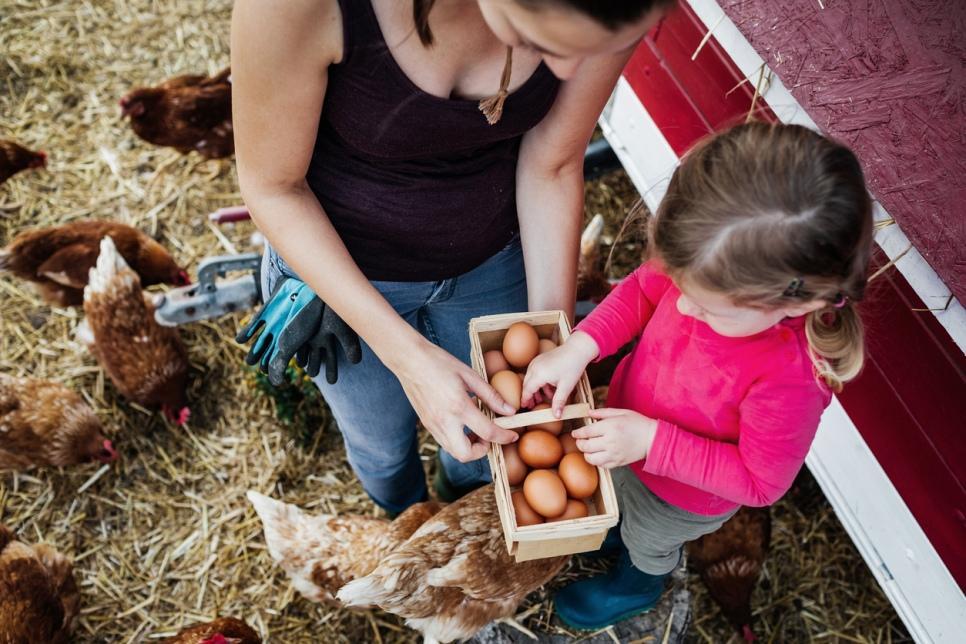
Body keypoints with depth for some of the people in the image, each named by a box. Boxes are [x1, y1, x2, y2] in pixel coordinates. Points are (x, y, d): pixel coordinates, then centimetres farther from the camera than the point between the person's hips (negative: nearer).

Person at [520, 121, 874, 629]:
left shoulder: (790, 378, -44)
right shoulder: (714, 269, -33)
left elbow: (761, 482, -27)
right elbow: (644, 289, -12)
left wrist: (653, 442, -33)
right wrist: (579, 346, -25)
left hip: (680, 498, -3)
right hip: (628, 430, 4)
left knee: (647, 540, 31)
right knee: (616, 493, 36)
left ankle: (636, 585, 67)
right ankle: (614, 525, 72)